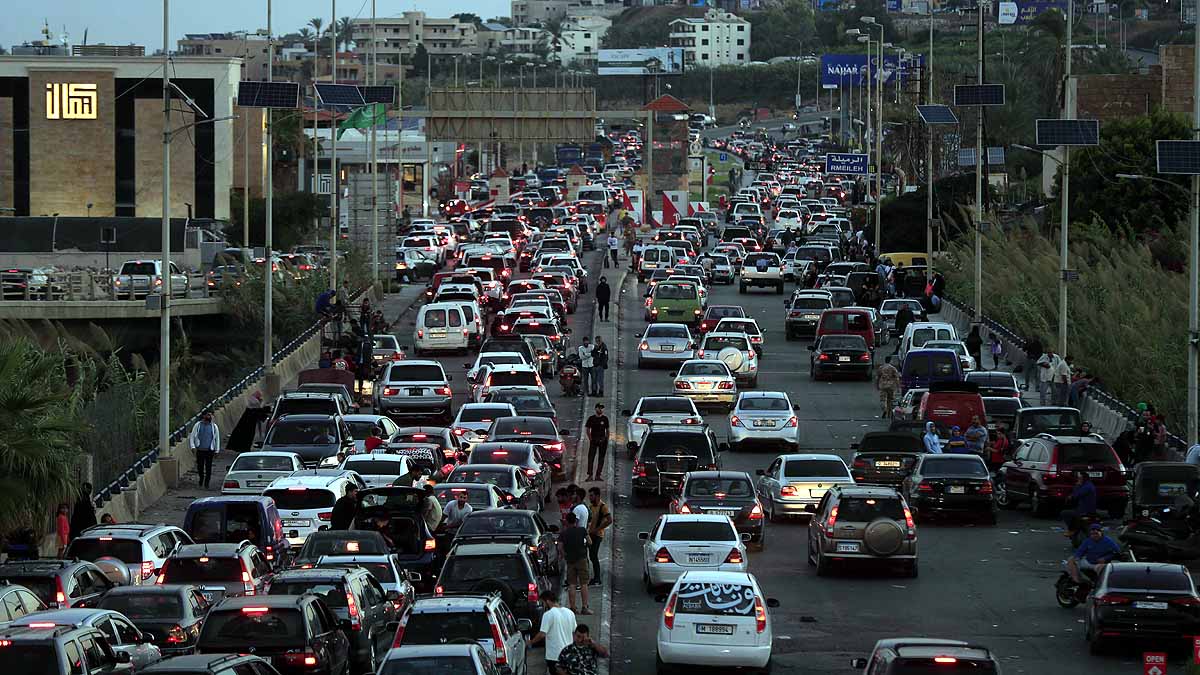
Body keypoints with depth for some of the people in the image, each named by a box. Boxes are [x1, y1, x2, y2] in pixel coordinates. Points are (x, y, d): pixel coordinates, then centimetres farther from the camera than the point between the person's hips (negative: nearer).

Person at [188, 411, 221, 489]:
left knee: (208, 468, -4)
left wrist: (217, 450, 7)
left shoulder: (214, 426, 6)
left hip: (209, 450, 0)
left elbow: (217, 439, 11)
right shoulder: (198, 425, 2)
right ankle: (201, 477, 33)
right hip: (200, 450, 0)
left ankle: (206, 484, 4)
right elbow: (192, 436, 4)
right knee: (200, 467, 5)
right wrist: (193, 447, -9)